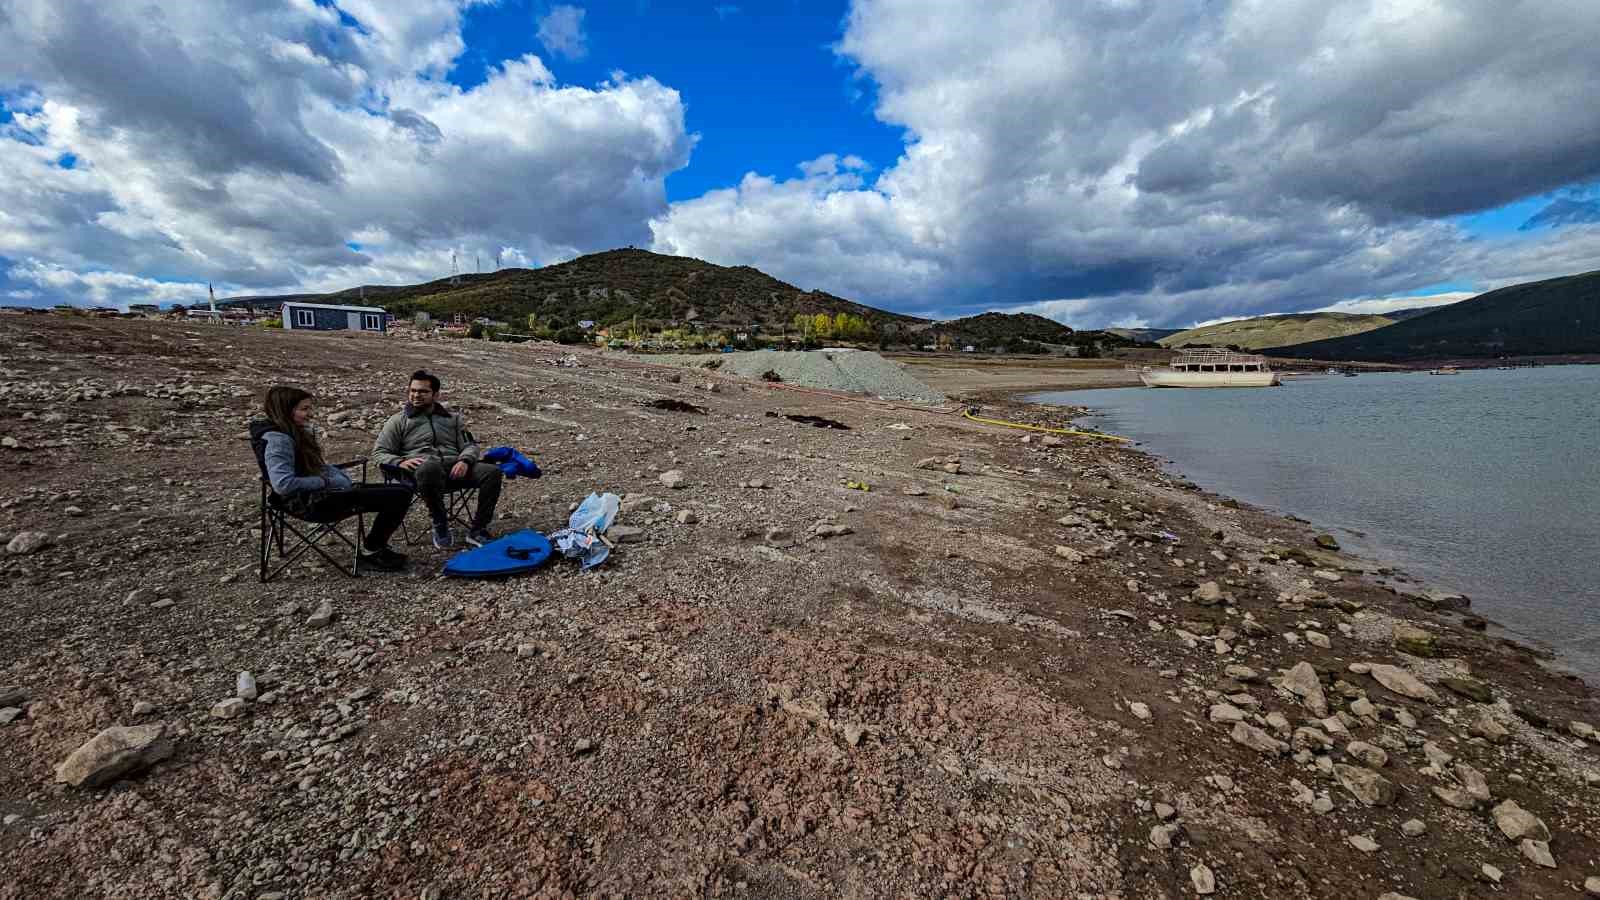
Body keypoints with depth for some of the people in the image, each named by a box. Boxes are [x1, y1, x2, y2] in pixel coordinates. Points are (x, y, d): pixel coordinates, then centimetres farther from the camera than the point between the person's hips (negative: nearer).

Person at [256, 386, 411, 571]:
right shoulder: (279, 440, -16)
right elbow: (283, 484, -28)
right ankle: (371, 550, 2)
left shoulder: (299, 431, 14)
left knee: (403, 492, 4)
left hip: (333, 491, 10)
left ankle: (376, 546, 12)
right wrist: (325, 481, -17)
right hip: (317, 502, -10)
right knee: (399, 497, -19)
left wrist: (344, 478, 6)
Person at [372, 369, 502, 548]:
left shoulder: (453, 418, 26)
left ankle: (477, 529, -20)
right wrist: (401, 462, -10)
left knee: (492, 472, -27)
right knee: (430, 468, -42)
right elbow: (379, 453, 13)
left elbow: (470, 445, 16)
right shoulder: (398, 421, 20)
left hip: (454, 465, 3)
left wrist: (464, 461, -9)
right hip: (421, 467, -2)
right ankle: (440, 525, -22)